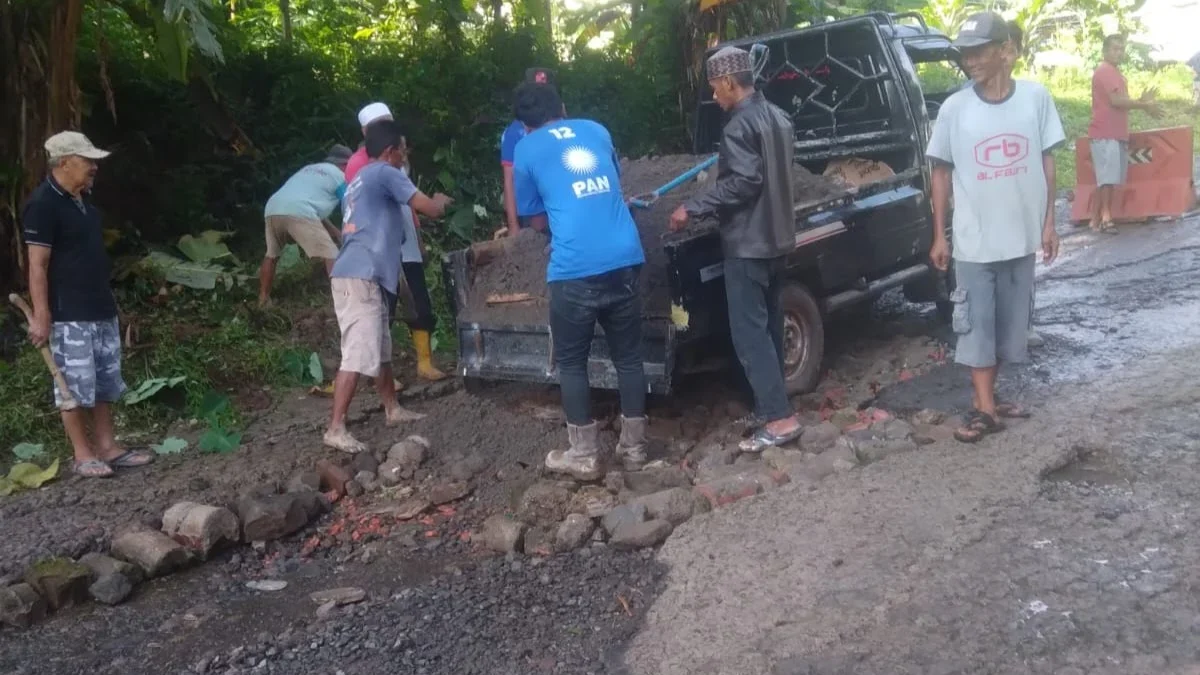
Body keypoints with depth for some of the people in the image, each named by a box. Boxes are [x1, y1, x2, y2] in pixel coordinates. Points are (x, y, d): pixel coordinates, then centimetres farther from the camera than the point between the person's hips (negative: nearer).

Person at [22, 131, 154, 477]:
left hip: (101, 308, 9)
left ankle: (108, 447, 21)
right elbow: (37, 265, -17)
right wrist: (41, 316, -19)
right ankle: (83, 455, 9)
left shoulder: (84, 198, 11)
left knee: (105, 382, 12)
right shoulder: (43, 204, -15)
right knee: (76, 385, 0)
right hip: (69, 315, -9)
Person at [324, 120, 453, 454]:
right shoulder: (386, 173, -4)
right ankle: (336, 429, -15)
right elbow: (430, 209, -5)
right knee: (359, 355, -14)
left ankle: (393, 410, 31)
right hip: (360, 278, -10)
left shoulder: (360, 180, 24)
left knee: (381, 349, 19)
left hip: (363, 277, 10)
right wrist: (440, 200, 17)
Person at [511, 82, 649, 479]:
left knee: (571, 363, 11)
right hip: (625, 260, 4)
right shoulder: (597, 131, 19)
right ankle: (634, 449, 22)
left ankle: (584, 456, 15)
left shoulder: (525, 151, 9)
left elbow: (538, 221, 16)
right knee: (628, 356, 14)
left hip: (575, 270, -4)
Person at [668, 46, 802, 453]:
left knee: (749, 332, -6)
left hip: (748, 243, -10)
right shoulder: (778, 117, 13)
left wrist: (693, 208, -19)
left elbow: (743, 182, -24)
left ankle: (780, 419, -6)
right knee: (769, 325, 15)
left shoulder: (739, 126, -16)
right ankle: (770, 406, 23)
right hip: (778, 238, 10)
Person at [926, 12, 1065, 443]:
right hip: (974, 241, -2)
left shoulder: (1036, 97, -2)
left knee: (1009, 323, 11)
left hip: (1022, 236, 2)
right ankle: (985, 409, 6)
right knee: (976, 324, 0)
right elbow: (942, 173, 1)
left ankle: (984, 396, 25)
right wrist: (939, 236, -1)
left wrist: (1048, 223, 2)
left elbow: (1046, 162, 5)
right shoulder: (954, 108, -5)